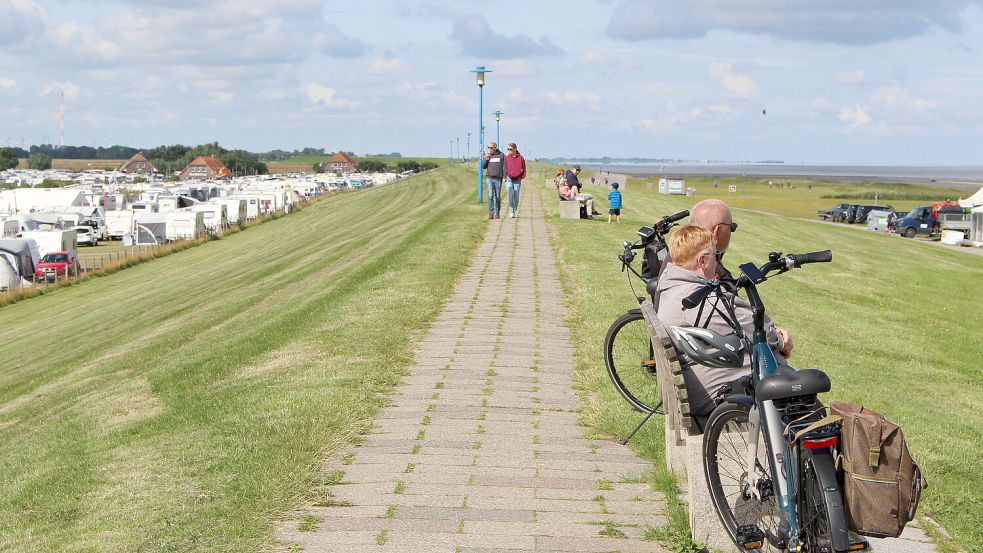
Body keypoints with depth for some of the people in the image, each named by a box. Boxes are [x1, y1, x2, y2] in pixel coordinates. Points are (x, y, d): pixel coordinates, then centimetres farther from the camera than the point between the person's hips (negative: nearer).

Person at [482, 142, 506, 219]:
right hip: (489, 178, 1)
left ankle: (497, 213, 18)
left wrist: (504, 177, -8)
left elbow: (504, 167, 1)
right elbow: (483, 166, 10)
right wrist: (486, 159, -6)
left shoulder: (502, 155, 3)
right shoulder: (488, 155, 11)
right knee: (490, 196, -10)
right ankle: (491, 213, -12)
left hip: (498, 179, -1)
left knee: (498, 197, 6)